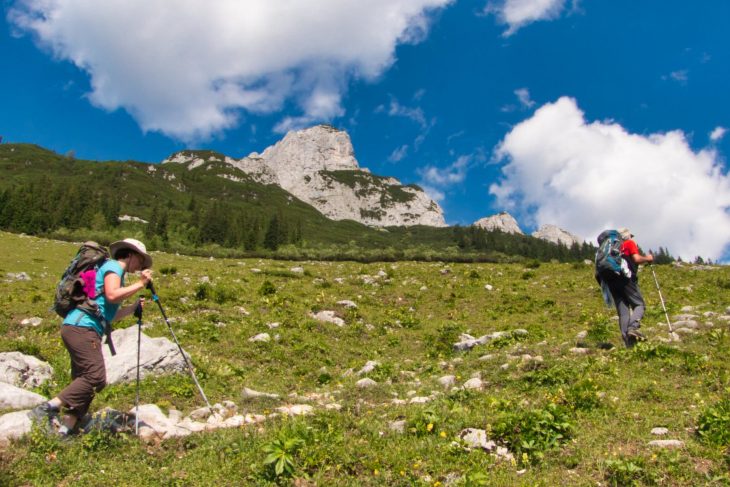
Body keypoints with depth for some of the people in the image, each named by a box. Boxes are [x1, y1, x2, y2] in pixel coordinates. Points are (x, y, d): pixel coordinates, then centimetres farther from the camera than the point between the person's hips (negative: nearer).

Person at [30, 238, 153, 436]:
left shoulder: (115, 270, 27)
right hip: (82, 328, -10)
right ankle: (48, 408, -19)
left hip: (76, 329, 10)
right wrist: (140, 284, -11)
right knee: (95, 377, -17)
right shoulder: (113, 266, 0)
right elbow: (112, 295, -20)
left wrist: (134, 307, 20)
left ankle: (65, 430, 4)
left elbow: (110, 314, 28)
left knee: (85, 381, 7)